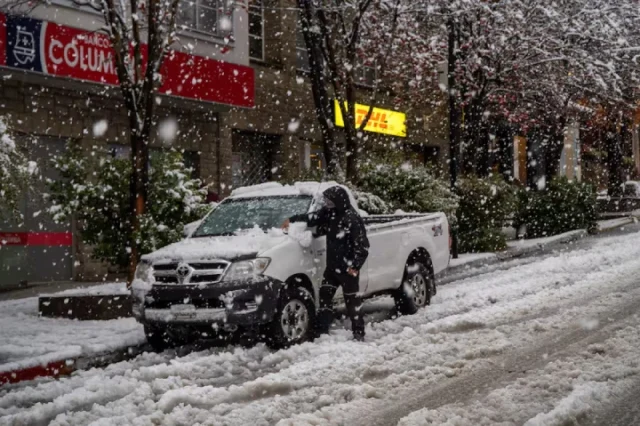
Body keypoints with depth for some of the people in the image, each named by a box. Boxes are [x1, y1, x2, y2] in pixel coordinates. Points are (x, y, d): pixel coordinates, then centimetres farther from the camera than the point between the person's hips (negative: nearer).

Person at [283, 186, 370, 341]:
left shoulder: (352, 218, -20)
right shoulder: (330, 212, 3)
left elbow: (362, 245, -19)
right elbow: (313, 217, 21)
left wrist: (355, 266, -20)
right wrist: (292, 219, 19)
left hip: (348, 268, -8)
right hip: (332, 265, 8)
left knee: (352, 302, 0)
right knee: (325, 296, 10)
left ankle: (359, 334, 10)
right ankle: (322, 330, 18)